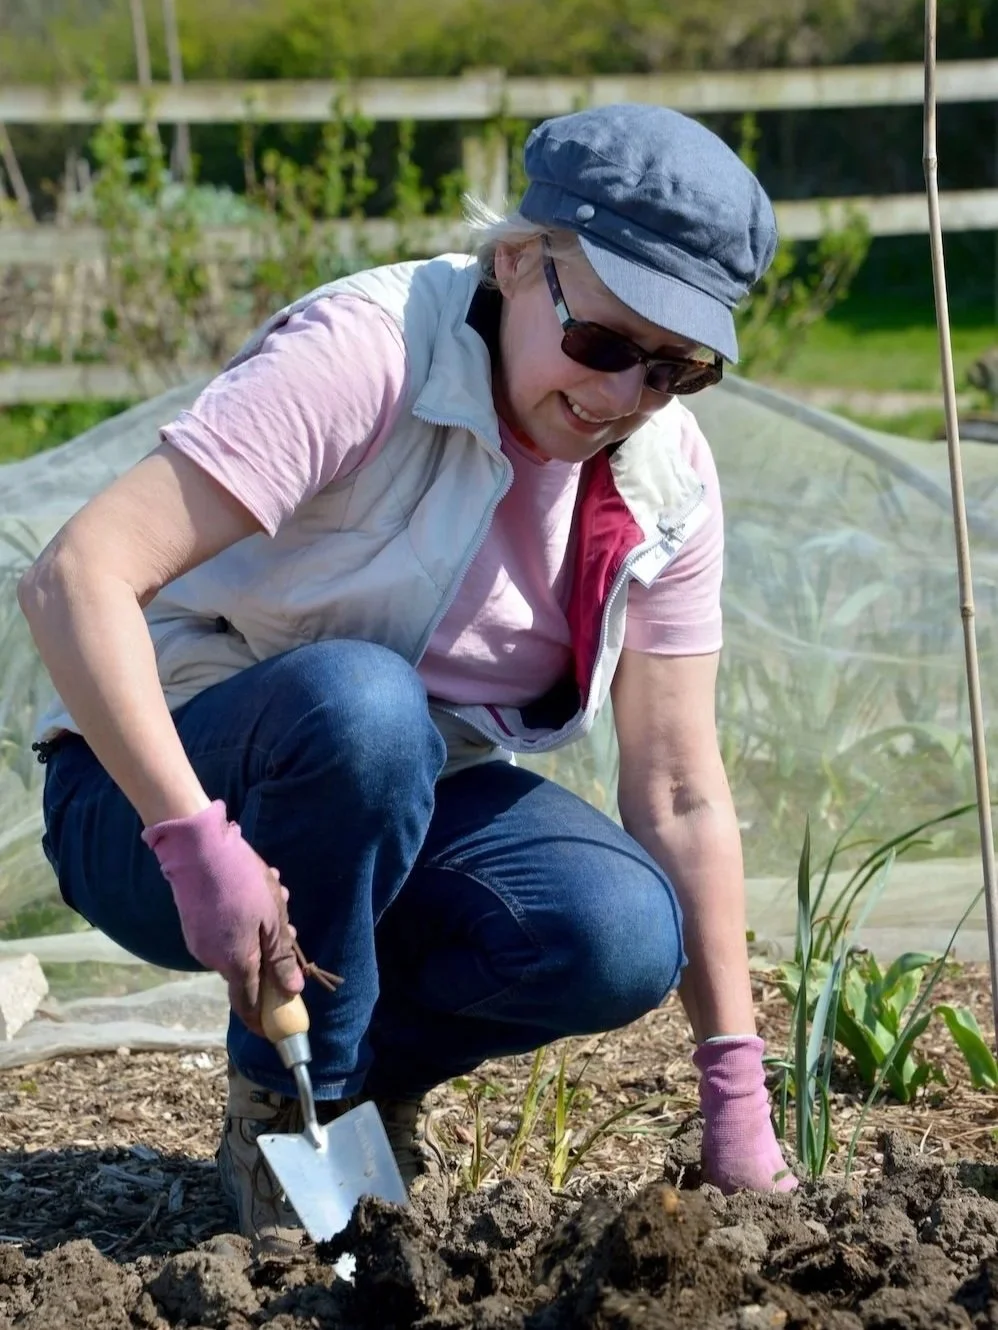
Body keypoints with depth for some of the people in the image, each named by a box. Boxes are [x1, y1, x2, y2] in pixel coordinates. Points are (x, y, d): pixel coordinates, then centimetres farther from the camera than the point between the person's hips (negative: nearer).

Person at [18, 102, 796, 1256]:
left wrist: (735, 1097, -9)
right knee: (354, 698, -38)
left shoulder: (665, 480, -6)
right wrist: (196, 840, -43)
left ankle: (369, 1069, 5)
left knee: (623, 938, -26)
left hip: (398, 805, 5)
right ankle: (285, 1110, -15)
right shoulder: (365, 357, -25)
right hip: (161, 787, -4)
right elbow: (73, 578, -33)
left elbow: (678, 793, -5)